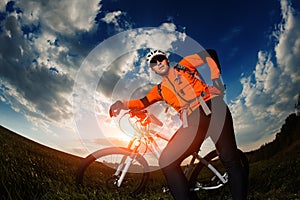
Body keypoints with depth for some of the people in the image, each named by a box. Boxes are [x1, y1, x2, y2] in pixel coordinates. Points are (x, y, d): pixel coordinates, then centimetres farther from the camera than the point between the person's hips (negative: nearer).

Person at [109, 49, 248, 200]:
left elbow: (210, 54, 14)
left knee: (230, 161, -9)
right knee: (166, 162, -10)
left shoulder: (184, 65, 17)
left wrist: (215, 79, 1)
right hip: (193, 122, 3)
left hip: (213, 108, -3)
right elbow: (143, 103, 11)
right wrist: (123, 103, -9)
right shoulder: (159, 90, 23)